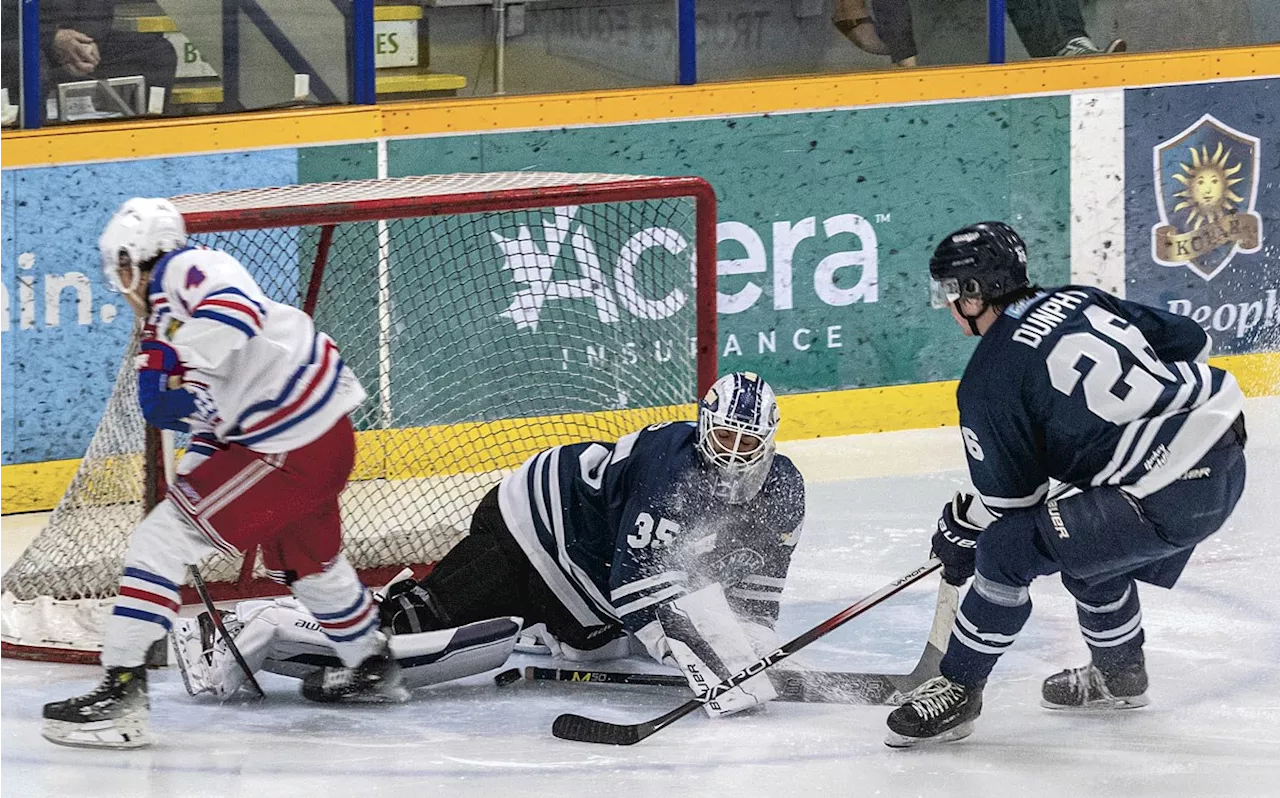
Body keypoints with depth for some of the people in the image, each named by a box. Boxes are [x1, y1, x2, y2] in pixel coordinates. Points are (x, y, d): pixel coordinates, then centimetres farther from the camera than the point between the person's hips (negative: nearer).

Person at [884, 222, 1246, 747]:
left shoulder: (989, 379, -6)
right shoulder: (1078, 301, 13)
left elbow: (1009, 497, -1)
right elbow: (1189, 340, 17)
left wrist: (960, 531, 18)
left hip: (1166, 497, -9)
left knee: (1008, 550, -4)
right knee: (1087, 548, 30)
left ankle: (958, 690, 6)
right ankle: (1119, 674, 47)